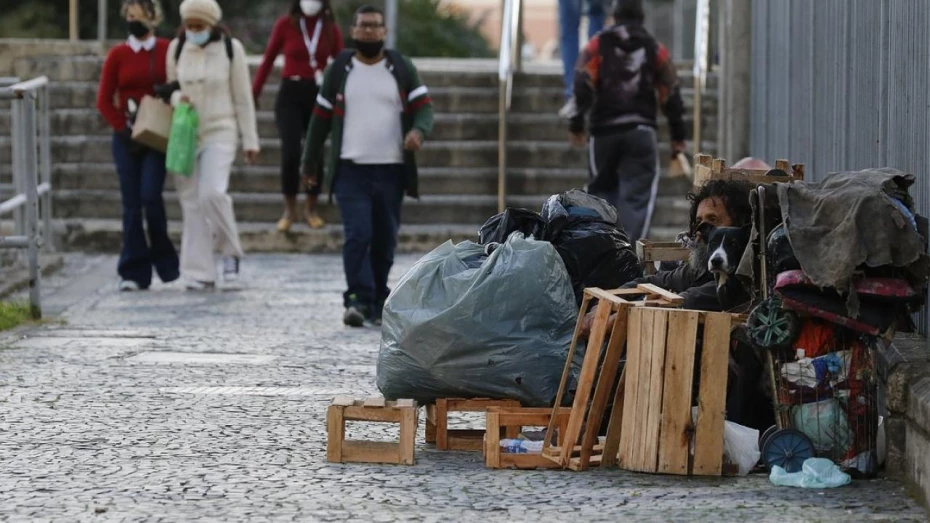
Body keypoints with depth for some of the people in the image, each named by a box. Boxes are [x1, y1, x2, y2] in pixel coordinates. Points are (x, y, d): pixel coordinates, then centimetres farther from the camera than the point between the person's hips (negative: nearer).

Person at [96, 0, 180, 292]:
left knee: (150, 195, -16)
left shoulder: (169, 51, 3)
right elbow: (104, 100, 4)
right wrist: (123, 130, -5)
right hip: (126, 137, 2)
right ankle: (134, 273, 3)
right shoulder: (118, 55, 5)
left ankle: (163, 259, 5)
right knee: (131, 203, -1)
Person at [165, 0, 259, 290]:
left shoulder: (230, 48, -3)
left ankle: (231, 250, 3)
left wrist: (250, 140, 1)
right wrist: (177, 97, -9)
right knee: (191, 202, 1)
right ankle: (200, 273, 6)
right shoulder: (176, 48, 5)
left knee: (213, 192, -21)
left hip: (219, 132, -3)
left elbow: (243, 97, 1)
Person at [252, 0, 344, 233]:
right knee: (290, 153, -11)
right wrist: (253, 94, 2)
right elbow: (268, 59, 3)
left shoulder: (331, 30, 2)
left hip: (319, 94, 2)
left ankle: (312, 209, 21)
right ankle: (289, 210, 5)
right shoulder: (285, 25, -1)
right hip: (290, 93, -2)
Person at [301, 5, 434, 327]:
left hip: (391, 171, 1)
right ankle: (359, 300, -17)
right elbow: (321, 118, 13)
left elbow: (424, 107, 4)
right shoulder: (339, 70, 8)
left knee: (385, 241, 4)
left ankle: (377, 305, 13)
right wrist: (309, 163, 14)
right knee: (357, 235, -15)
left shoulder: (402, 69, 8)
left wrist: (418, 130, -19)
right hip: (351, 170, -1)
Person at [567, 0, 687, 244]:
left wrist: (576, 124, 0)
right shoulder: (655, 49, 8)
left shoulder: (598, 45, 4)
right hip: (641, 132, -1)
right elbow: (671, 94, 8)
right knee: (637, 195, -2)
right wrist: (678, 136, 14)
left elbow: (582, 86, -5)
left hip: (604, 131, 1)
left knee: (602, 188, 17)